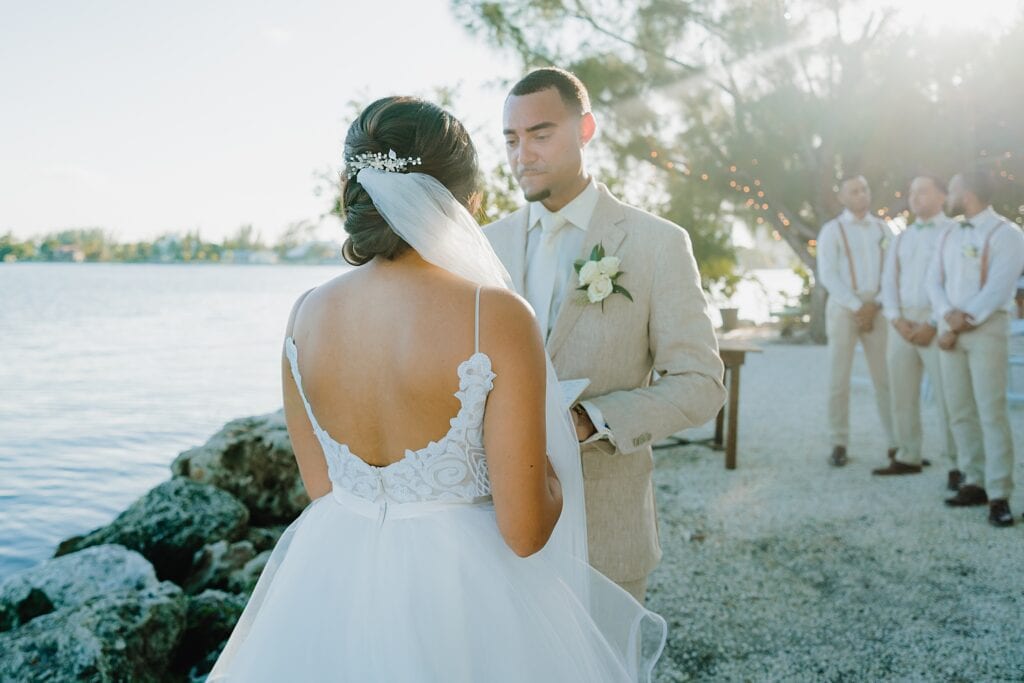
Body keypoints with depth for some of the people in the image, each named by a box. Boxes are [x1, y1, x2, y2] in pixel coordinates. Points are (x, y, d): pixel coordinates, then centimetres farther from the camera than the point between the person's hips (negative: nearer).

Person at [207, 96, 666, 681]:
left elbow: (320, 486, 5)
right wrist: (552, 460, 1)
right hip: (458, 596, -4)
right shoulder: (496, 316, -22)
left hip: (330, 589, 4)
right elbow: (524, 531, -19)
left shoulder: (306, 315, -7)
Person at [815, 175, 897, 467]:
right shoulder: (832, 230, 2)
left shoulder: (883, 229, 12)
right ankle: (839, 444, 3)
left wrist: (875, 305, -7)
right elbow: (827, 275, -6)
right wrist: (857, 307, -12)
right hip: (844, 308, -3)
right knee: (839, 379, -2)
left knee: (886, 377, 1)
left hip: (876, 309, 3)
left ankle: (896, 443, 5)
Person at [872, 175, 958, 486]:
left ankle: (955, 464, -1)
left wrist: (933, 325, -14)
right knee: (902, 394, 6)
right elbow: (889, 280, 12)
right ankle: (908, 457, 15)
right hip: (902, 324, 6)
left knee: (946, 396, -6)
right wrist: (896, 319, -4)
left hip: (936, 323, -6)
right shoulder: (901, 238, 18)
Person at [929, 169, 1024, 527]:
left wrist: (963, 324, -14)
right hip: (951, 330, 6)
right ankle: (975, 483, 13)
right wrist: (947, 316, -11)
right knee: (960, 411, 6)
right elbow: (935, 280, 7)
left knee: (991, 412, -8)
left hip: (986, 329, -6)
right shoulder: (948, 235, 15)